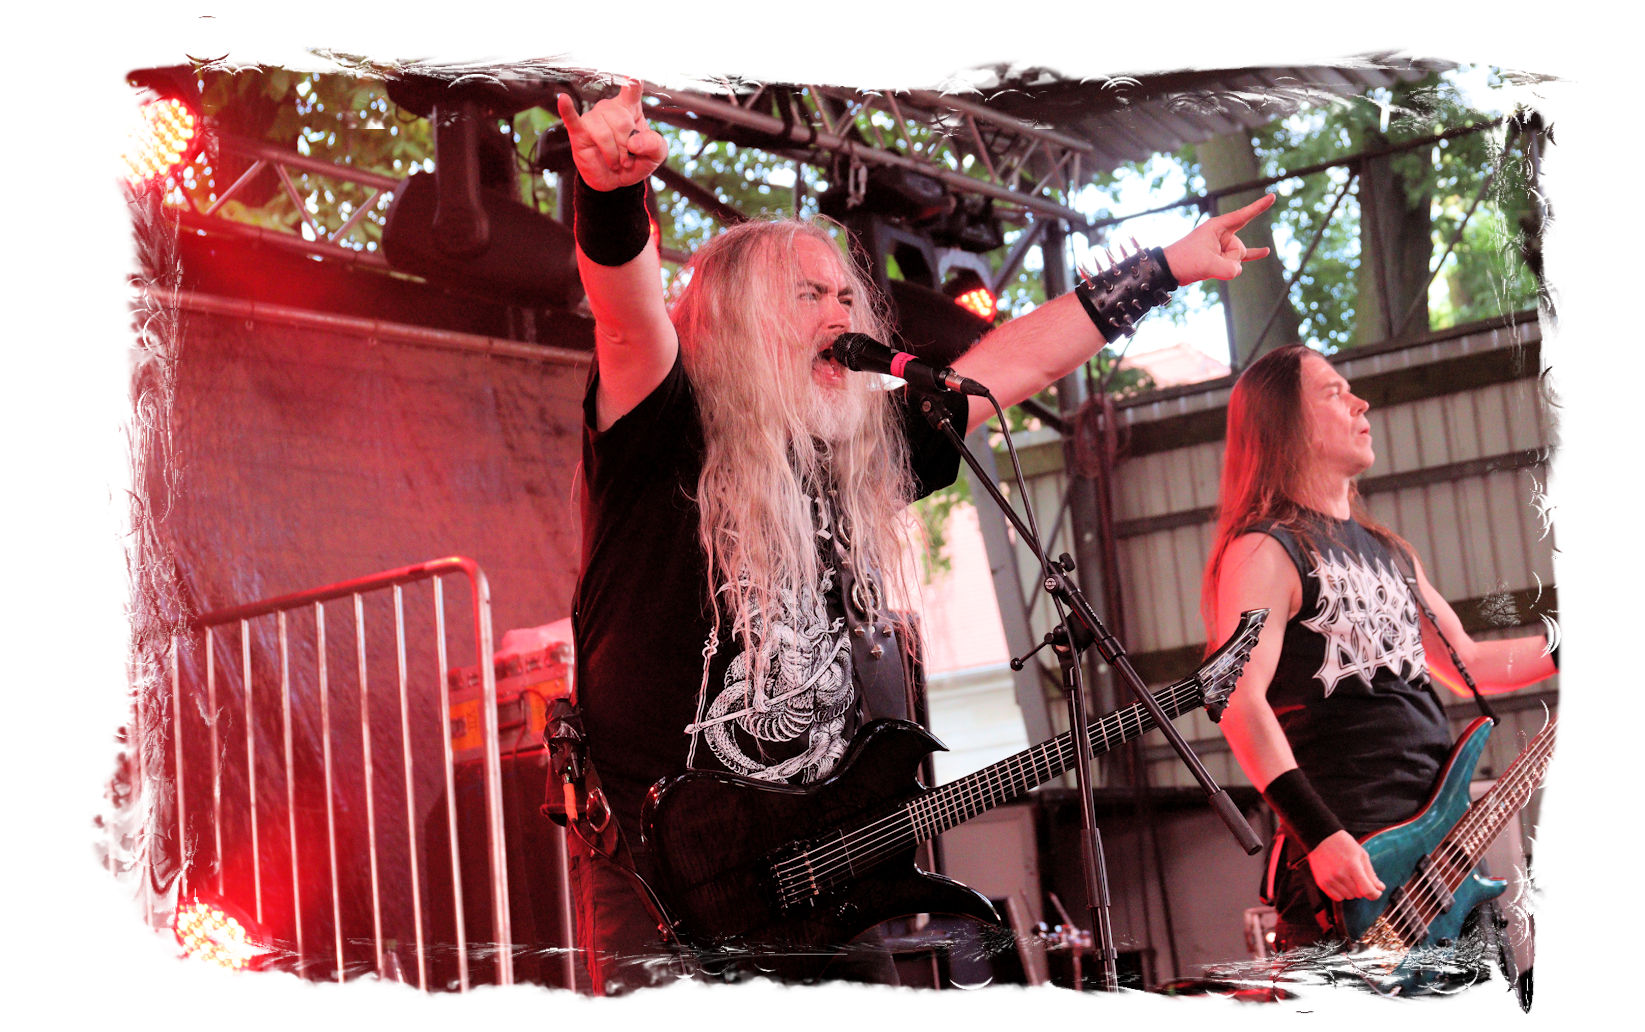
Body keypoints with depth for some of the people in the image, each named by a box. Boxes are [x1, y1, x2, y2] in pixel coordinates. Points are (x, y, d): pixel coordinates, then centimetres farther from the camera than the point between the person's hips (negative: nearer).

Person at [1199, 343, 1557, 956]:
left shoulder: (1388, 551, 21)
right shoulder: (1266, 550, -7)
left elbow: (1467, 663, 29)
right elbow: (1239, 698, -19)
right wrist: (1319, 834, -28)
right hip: (1349, 865, -8)